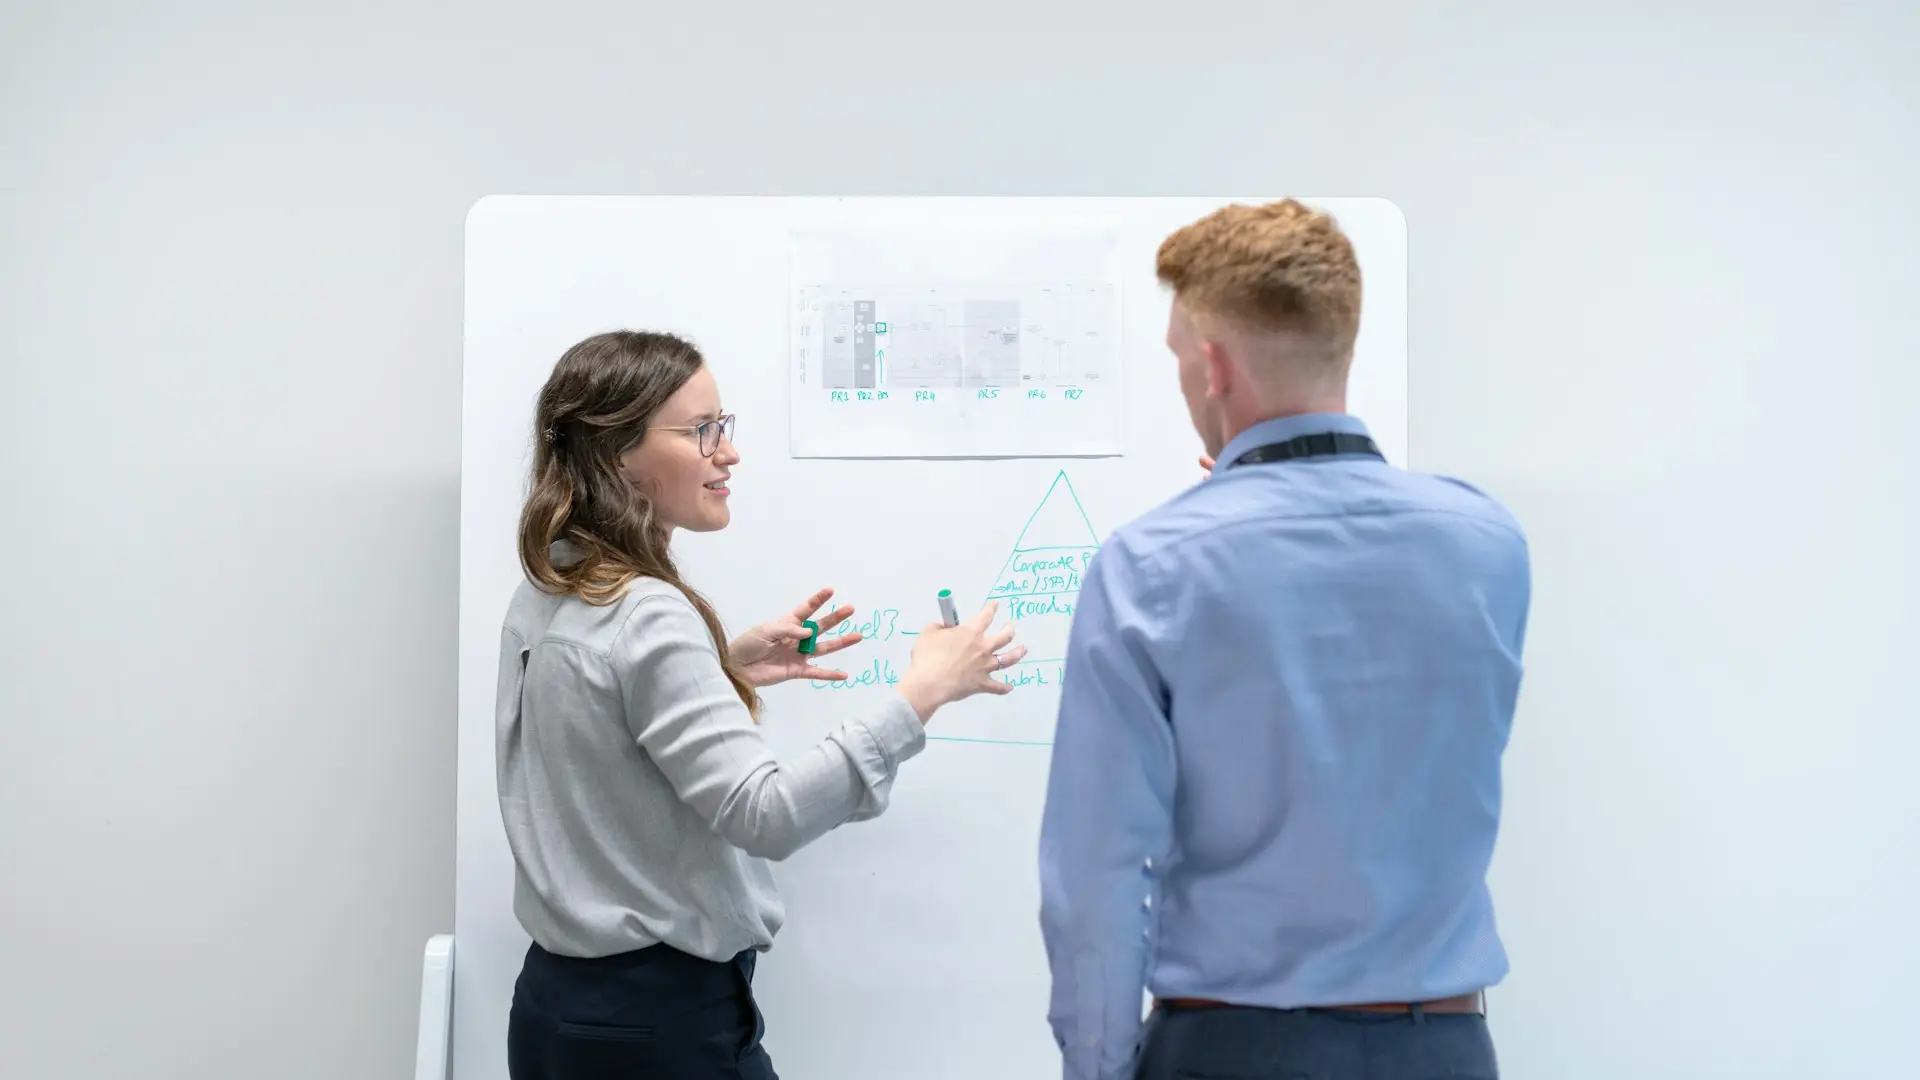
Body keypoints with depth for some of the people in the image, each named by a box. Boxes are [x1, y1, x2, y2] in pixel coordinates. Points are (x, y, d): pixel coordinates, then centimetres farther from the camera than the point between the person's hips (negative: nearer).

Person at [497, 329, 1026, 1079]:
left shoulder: (543, 600, 5)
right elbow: (764, 815, -28)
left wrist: (723, 668, 10)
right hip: (657, 1018, -9)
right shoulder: (644, 618, -22)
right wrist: (921, 693, -26)